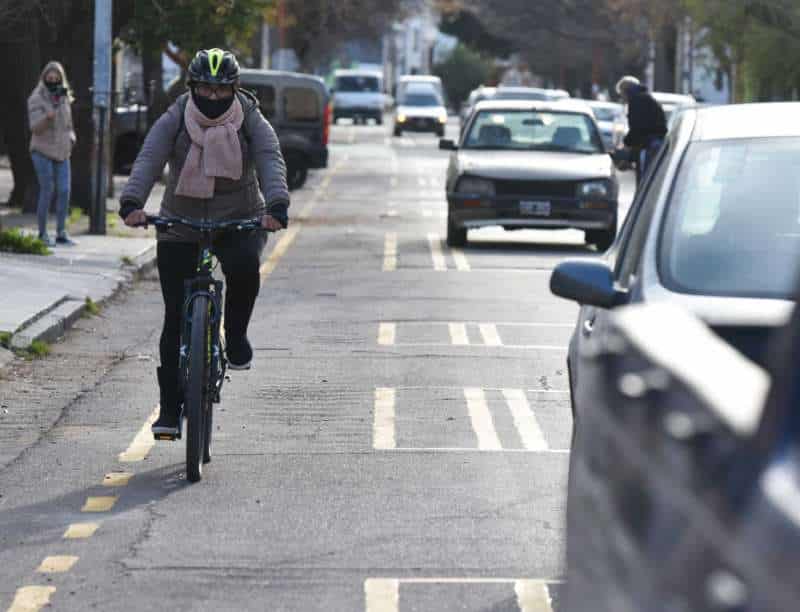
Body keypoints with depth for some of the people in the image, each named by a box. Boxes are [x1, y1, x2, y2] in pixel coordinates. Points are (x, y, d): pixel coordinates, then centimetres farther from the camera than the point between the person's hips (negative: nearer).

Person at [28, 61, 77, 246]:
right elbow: (35, 127, -14)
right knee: (47, 191, -9)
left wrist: (71, 138, 5)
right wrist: (48, 116, -32)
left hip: (61, 152, 5)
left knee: (64, 190, -2)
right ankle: (42, 233, 0)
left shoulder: (64, 98, 12)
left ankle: (61, 233, 5)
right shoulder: (36, 99, -6)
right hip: (42, 151, -5)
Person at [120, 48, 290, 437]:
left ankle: (236, 335, -6)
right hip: (180, 227, 1)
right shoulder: (174, 122, -5)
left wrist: (276, 205, -40)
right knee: (175, 318, -5)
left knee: (244, 267, -35)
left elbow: (271, 161, -20)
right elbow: (148, 161, -19)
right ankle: (170, 408, 3)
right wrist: (132, 202, -38)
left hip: (239, 222, -1)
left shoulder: (251, 122, -5)